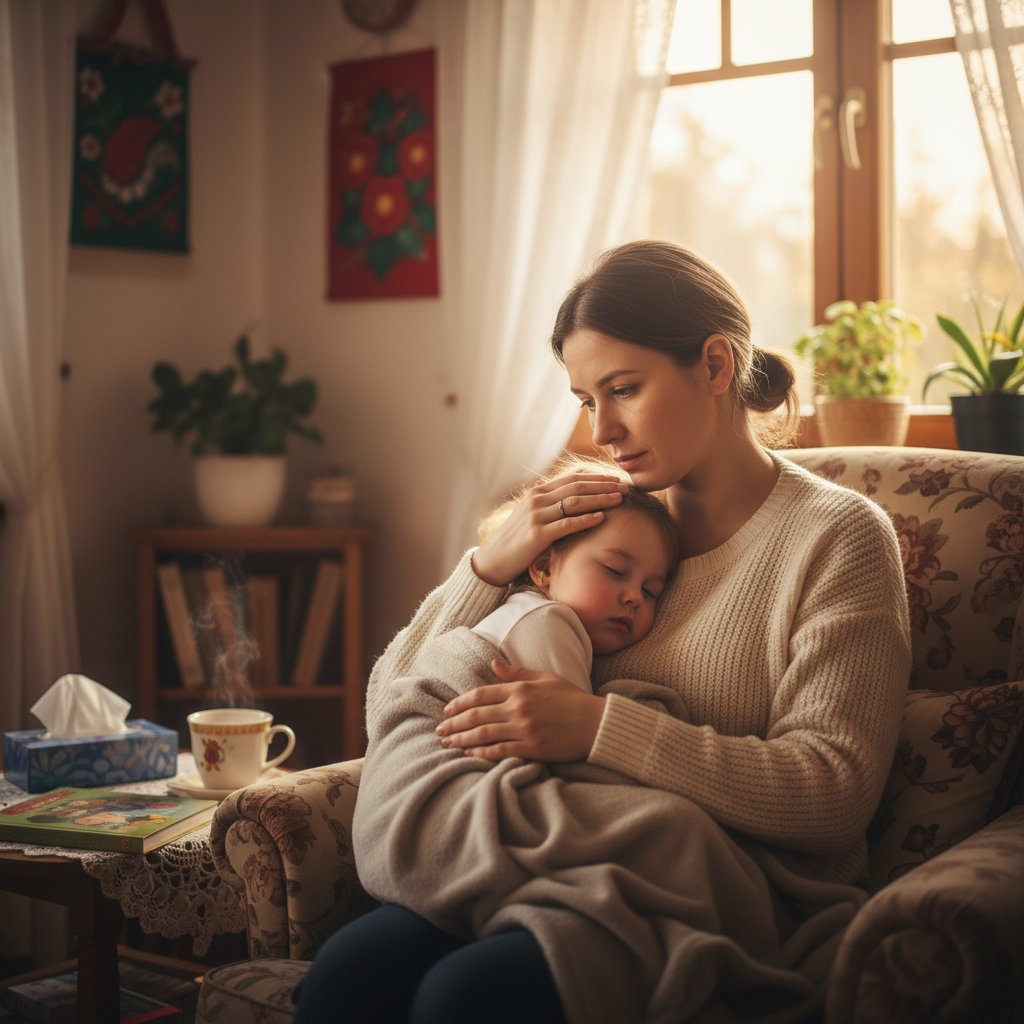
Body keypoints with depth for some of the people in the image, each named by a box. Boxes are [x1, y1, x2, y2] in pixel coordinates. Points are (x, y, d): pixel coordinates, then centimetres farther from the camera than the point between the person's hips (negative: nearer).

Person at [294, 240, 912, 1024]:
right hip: (558, 863, 4)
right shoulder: (607, 518, 13)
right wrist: (489, 566, -5)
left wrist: (600, 728, -19)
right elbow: (389, 710, 12)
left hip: (735, 893, -4)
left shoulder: (839, 538, 0)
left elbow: (833, 792, -12)